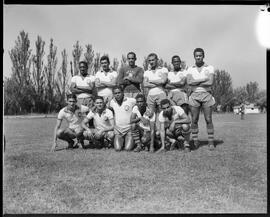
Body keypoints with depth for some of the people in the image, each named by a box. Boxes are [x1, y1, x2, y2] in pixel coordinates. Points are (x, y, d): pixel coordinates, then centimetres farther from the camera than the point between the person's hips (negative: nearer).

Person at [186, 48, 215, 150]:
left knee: (208, 119, -1)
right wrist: (204, 79, -11)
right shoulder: (190, 69, 8)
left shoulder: (209, 68, 4)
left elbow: (210, 82, -11)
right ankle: (195, 142, 10)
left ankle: (211, 142, 6)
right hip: (194, 95, 1)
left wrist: (196, 82, -7)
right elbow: (189, 82, -10)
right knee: (194, 120, 2)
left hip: (206, 95, -1)